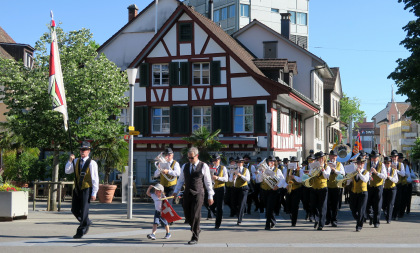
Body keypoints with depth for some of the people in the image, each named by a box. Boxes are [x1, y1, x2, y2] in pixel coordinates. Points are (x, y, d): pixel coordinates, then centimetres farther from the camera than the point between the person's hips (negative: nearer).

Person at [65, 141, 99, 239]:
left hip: (86, 190, -6)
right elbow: (67, 171, 9)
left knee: (83, 211, -3)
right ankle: (87, 223, 35)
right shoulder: (76, 161, 10)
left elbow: (95, 179, -10)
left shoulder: (92, 163, -8)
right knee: (74, 210, 11)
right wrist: (70, 161, -7)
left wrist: (94, 193, -13)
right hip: (77, 189, 6)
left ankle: (80, 232, 8)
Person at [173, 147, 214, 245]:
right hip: (187, 194, 4)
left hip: (198, 194, -4)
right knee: (187, 215, 4)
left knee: (195, 216, -8)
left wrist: (210, 196, -2)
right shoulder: (185, 166, 11)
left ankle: (195, 238, 0)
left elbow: (208, 182, 0)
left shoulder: (204, 167, -2)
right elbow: (180, 180, 16)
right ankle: (196, 229, 30)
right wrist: (176, 191, 6)